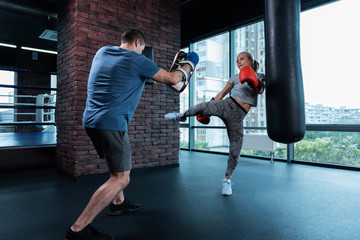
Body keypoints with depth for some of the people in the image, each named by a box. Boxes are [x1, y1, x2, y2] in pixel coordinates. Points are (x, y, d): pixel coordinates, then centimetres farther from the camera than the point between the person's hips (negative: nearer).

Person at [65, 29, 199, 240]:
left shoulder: (102, 52, 15)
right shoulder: (138, 61, -4)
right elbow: (172, 79, 2)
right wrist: (188, 66, 20)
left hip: (91, 120, 9)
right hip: (111, 123, -9)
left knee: (118, 162, 26)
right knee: (121, 178, -5)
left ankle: (118, 203, 36)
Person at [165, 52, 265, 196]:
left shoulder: (259, 76, 14)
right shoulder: (235, 78, 15)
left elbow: (261, 91, -6)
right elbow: (222, 94, 17)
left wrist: (255, 83, -29)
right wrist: (207, 110, 11)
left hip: (238, 116, 0)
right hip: (227, 105, 0)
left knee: (236, 150, -6)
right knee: (203, 107, -33)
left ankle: (227, 180, 13)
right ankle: (181, 116, -7)